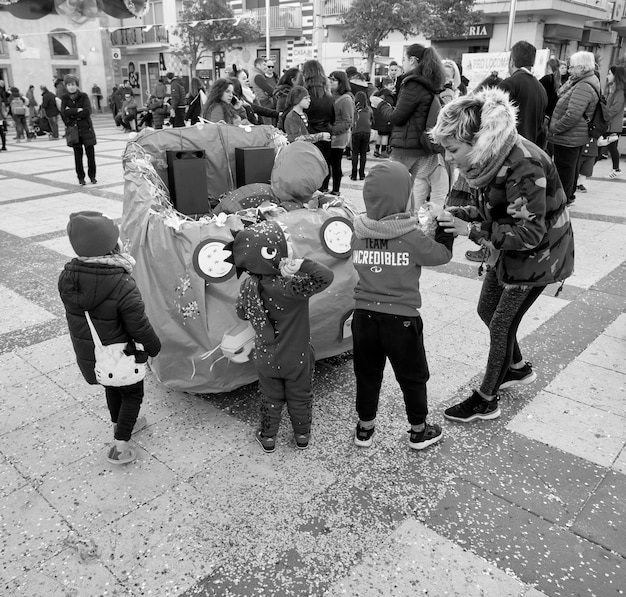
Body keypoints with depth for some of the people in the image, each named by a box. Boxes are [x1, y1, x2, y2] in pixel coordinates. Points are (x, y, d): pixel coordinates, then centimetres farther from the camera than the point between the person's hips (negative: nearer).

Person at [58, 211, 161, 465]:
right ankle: (119, 445, 21)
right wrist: (154, 347, -5)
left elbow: (74, 313, 1)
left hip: (87, 354, 6)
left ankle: (120, 424, 52)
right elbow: (140, 327, -24)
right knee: (132, 394, 19)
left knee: (112, 388, 30)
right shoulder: (123, 286, -33)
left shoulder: (67, 277, -15)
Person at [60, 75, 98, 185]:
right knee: (78, 154, 5)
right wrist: (77, 110, -17)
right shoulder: (64, 98, 3)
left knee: (90, 153, 1)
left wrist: (71, 112, -14)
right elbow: (63, 112, -10)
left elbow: (87, 112, -16)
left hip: (86, 129, -1)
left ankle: (92, 176, 15)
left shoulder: (84, 96, -3)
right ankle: (81, 177, 15)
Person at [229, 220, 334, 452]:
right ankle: (302, 435, 42)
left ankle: (268, 437, 41)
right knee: (300, 398, 22)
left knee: (271, 400, 25)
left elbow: (242, 313, 2)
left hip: (266, 359, 3)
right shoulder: (289, 287, -33)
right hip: (297, 359, -3)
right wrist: (301, 265, -43)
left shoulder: (248, 286, -16)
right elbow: (325, 277, -42)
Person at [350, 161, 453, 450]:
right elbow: (442, 254, -3)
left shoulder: (358, 234, -5)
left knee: (367, 375, 19)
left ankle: (364, 429, 33)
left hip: (364, 315, 3)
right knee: (412, 377, 16)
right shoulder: (412, 236, -15)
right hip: (401, 319, -3)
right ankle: (419, 431, 32)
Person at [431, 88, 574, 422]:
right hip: (507, 249, 8)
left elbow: (530, 234, -30)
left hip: (538, 253, -8)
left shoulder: (523, 165, -32)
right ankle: (518, 369, 41)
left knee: (502, 323, -1)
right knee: (487, 309, 17)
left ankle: (486, 402, 17)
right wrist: (454, 215, -14)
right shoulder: (486, 159, -8)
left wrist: (472, 230, -29)